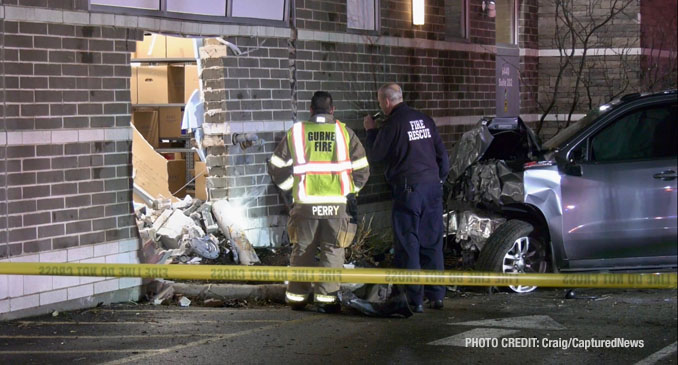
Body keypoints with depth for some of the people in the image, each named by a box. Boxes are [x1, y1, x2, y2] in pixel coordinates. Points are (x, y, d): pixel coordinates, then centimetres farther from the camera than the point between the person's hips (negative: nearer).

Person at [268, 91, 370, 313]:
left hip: (305, 203, 1)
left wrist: (290, 186, 21)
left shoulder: (296, 133, 3)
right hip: (337, 203, -1)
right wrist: (351, 190, 18)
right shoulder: (344, 132, 1)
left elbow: (276, 167, 6)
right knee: (332, 250, 7)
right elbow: (362, 168, 4)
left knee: (303, 250, 12)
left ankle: (297, 297, 16)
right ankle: (326, 297, 2)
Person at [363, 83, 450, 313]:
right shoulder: (425, 120, 11)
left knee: (408, 245, -1)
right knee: (432, 243, 13)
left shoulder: (392, 125, -9)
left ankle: (415, 300, -3)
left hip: (409, 190, -6)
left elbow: (374, 156, -1)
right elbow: (442, 154, 16)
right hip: (433, 187, 6)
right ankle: (436, 296, 16)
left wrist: (371, 131, 13)